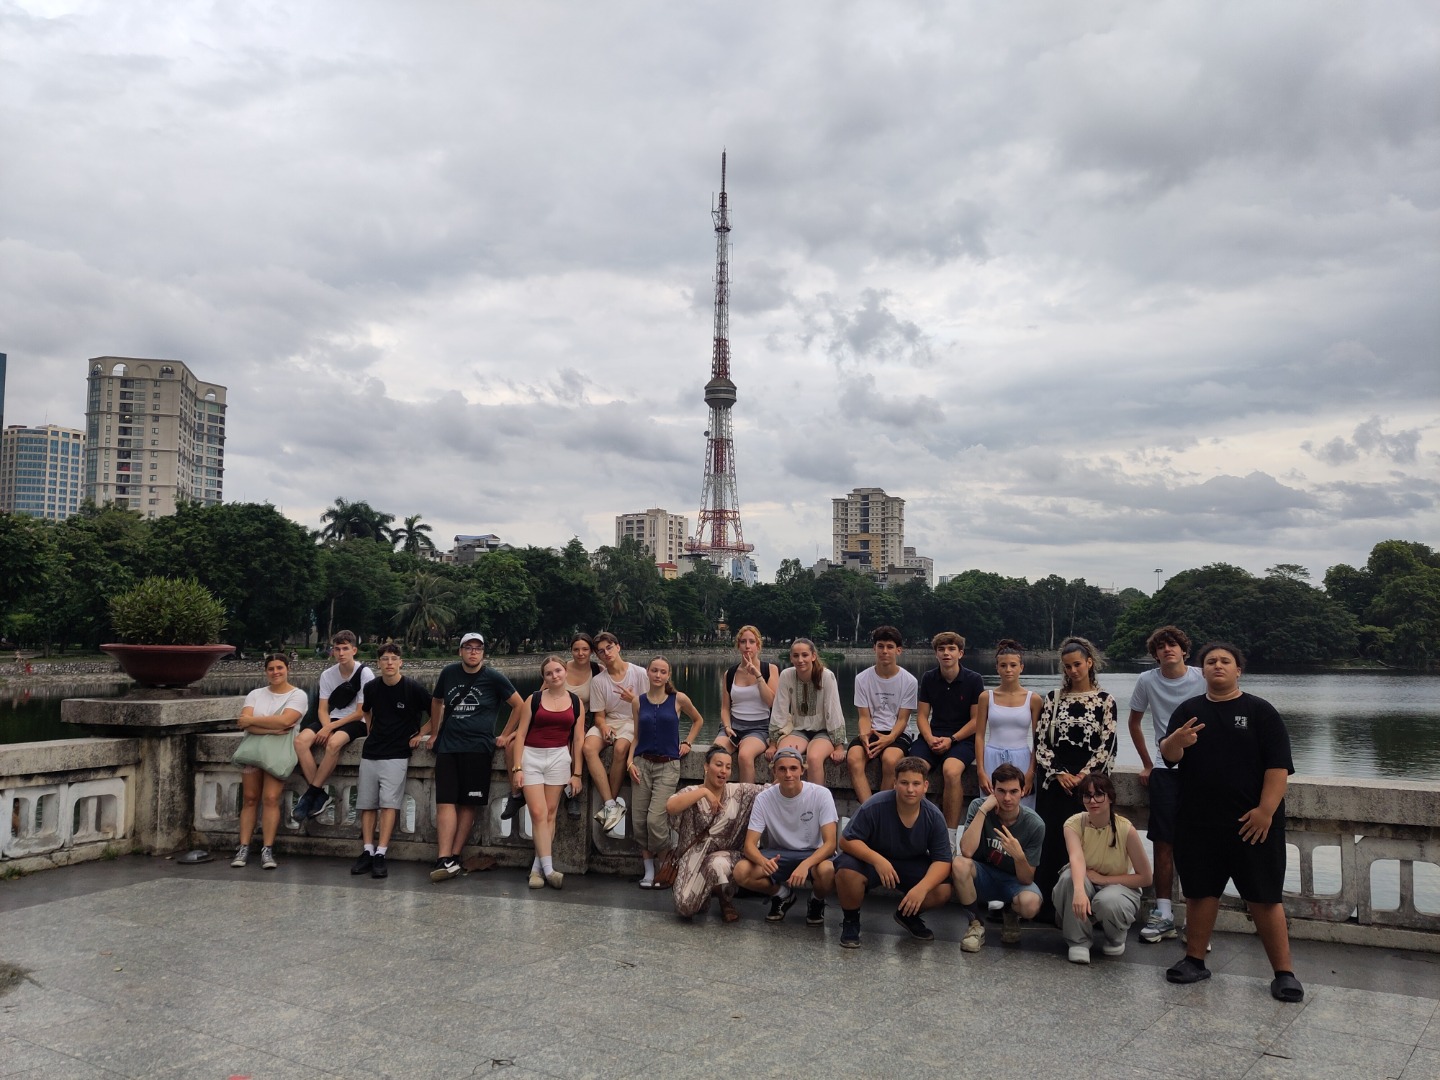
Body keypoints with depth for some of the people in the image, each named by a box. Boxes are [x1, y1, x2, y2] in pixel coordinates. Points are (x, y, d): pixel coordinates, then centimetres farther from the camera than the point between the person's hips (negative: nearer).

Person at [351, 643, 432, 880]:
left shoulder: (413, 688, -8)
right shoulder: (371, 688, 5)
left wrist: (421, 734, -3)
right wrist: (370, 730, 14)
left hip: (397, 754, -5)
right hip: (370, 752, 5)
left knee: (389, 803, -12)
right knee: (367, 803, 4)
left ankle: (380, 855, -13)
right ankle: (367, 852, 9)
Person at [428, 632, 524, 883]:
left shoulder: (493, 678, 0)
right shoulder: (449, 673, 9)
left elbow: (519, 705, 4)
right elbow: (437, 702, 24)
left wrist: (506, 735, 2)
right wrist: (435, 734, 20)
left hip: (478, 749, -2)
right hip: (448, 747, 2)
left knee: (467, 804, 1)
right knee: (445, 802, -8)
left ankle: (453, 857, 6)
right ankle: (445, 860, -14)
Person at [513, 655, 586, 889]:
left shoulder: (576, 702, 6)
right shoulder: (534, 699, 2)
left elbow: (578, 738, 5)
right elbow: (520, 734, 1)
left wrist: (576, 773, 2)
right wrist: (517, 767, -5)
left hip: (559, 758, 1)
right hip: (532, 756, -1)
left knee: (550, 814, 2)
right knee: (538, 813, -9)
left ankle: (537, 868, 8)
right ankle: (548, 869, -10)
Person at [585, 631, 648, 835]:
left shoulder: (639, 673, -3)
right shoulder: (598, 681, 4)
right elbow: (599, 715, 6)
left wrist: (634, 700, -20)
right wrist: (604, 726, -17)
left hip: (633, 721, -3)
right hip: (609, 721, 3)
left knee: (620, 748, -36)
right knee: (589, 747, -30)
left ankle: (608, 804, -20)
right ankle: (611, 804, -30)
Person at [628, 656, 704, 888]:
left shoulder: (679, 699, -1)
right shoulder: (639, 702, 6)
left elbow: (698, 720, 17)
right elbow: (637, 736, 10)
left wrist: (687, 742, 7)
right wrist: (630, 760, -3)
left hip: (668, 765, -3)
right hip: (642, 764, 3)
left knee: (655, 819, -15)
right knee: (640, 820, 0)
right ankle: (649, 869, 14)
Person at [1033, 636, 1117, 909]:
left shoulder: (1105, 700, 2)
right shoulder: (1053, 698, 8)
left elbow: (1107, 746, -3)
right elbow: (1040, 740, 4)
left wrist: (1083, 777, -11)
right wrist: (1059, 773, -8)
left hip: (1088, 781, -1)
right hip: (1054, 781, 2)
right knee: (1050, 841, -1)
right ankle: (1047, 904, 6)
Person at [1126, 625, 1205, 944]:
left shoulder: (1202, 679, -6)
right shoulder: (1147, 681, 1)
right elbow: (1134, 723, 14)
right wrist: (1147, 764, 13)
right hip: (1165, 770, 2)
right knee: (1164, 843, 2)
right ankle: (1164, 914, 10)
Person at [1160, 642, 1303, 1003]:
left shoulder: (1260, 711, 0)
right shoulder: (1188, 710, 9)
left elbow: (1278, 766, -6)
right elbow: (1168, 756, 2)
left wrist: (1265, 811, -15)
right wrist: (1176, 742, -21)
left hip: (1252, 823, -3)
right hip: (1198, 823, 3)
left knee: (1264, 898, 0)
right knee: (1200, 892, 10)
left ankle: (1284, 973, 6)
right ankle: (1195, 960, 21)